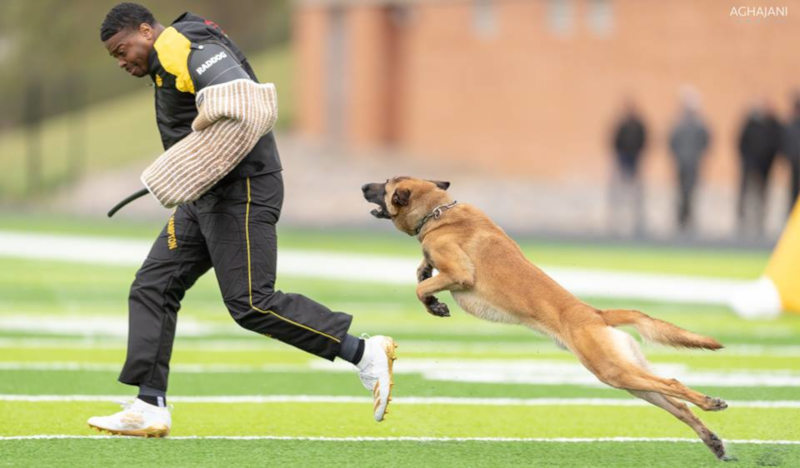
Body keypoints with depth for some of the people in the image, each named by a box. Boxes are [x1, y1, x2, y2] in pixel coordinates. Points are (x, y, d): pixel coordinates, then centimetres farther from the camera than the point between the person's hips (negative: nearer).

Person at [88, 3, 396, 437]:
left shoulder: (181, 48, -14)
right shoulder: (167, 61, 19)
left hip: (240, 192, -11)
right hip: (205, 197, 11)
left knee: (252, 304, -14)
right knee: (152, 287, 5)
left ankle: (364, 353, -8)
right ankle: (149, 408, 3)